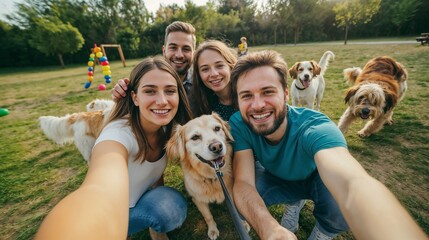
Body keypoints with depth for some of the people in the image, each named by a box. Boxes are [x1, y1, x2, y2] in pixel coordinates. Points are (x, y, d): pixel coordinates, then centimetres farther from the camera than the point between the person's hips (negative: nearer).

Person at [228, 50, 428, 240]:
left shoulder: (314, 127, -38)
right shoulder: (238, 124, -28)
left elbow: (353, 183, -55)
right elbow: (243, 182, -33)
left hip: (316, 177, -2)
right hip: (276, 178, 3)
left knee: (339, 203, -34)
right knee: (245, 198, -25)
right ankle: (294, 204, 8)